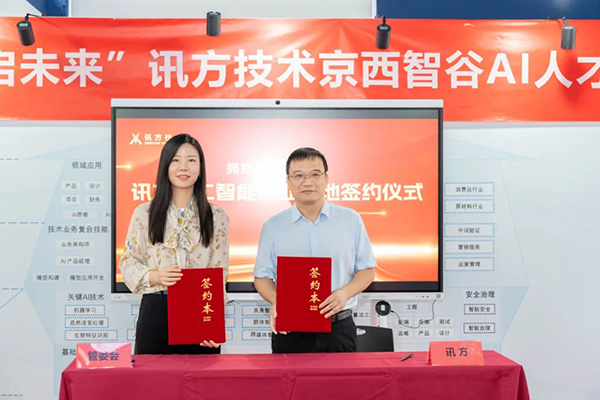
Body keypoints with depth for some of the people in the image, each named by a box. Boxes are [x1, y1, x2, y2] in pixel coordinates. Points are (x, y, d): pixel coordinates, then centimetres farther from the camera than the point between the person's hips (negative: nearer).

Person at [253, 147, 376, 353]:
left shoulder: (351, 220, 2)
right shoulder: (273, 226, 3)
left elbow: (366, 270, 5)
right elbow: (262, 276, 5)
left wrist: (345, 293, -13)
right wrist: (276, 301, -15)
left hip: (338, 330, 0)